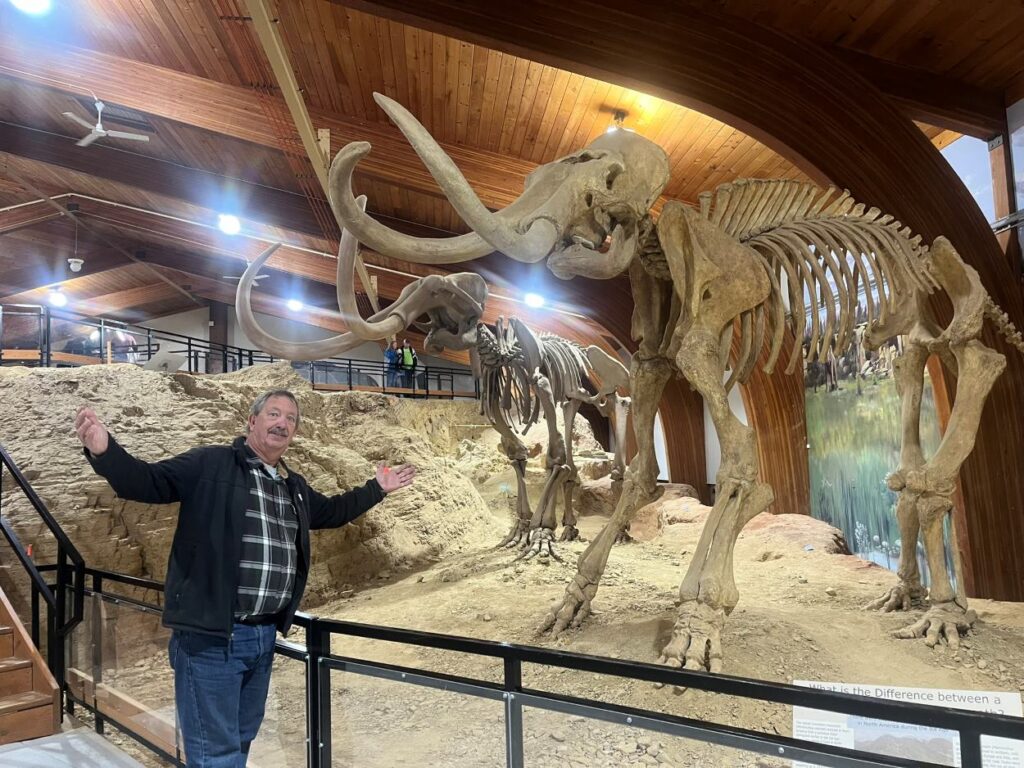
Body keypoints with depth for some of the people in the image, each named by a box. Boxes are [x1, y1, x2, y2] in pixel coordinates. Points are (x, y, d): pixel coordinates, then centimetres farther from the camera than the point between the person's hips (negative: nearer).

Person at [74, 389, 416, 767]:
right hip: (211, 636, -7)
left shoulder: (295, 487, 14)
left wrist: (377, 488, 31)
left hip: (264, 636, 8)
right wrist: (104, 451, -32)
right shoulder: (210, 463, -7)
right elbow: (147, 481, -14)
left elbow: (332, 511, 30)